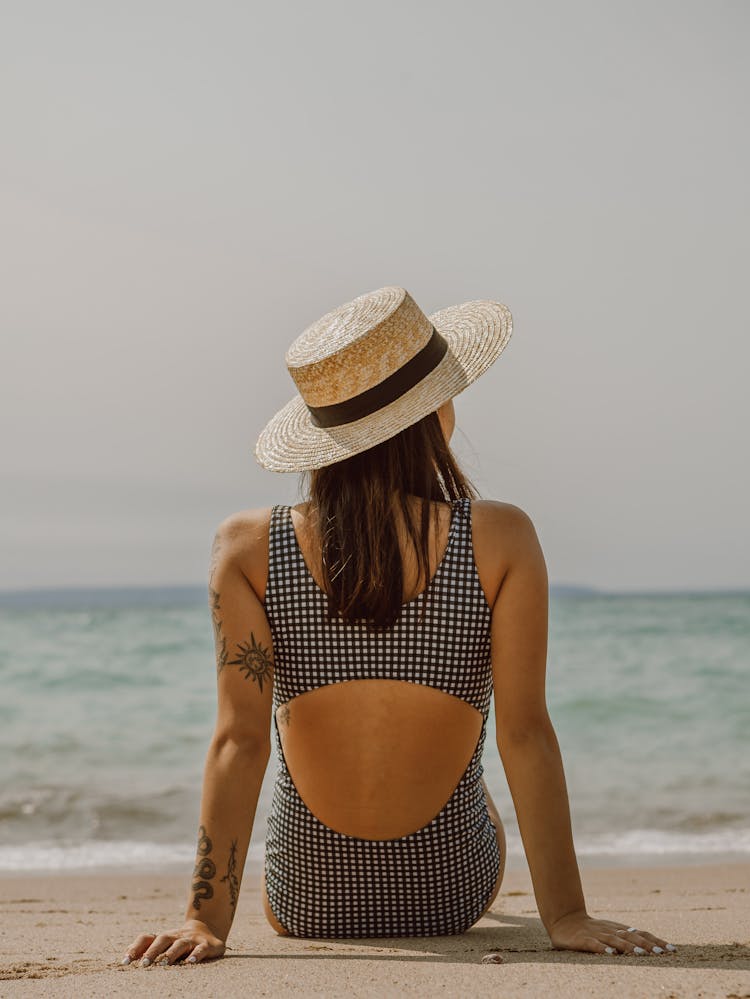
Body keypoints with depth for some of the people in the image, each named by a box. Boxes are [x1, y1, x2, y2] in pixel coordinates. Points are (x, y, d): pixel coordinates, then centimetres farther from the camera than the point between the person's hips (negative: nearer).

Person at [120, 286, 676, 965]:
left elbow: (240, 739, -19)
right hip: (452, 900, 0)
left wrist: (208, 920, -15)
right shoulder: (502, 541, -18)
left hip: (306, 907, 0)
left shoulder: (248, 549, -16)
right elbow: (526, 733, -19)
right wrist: (566, 914, -14)